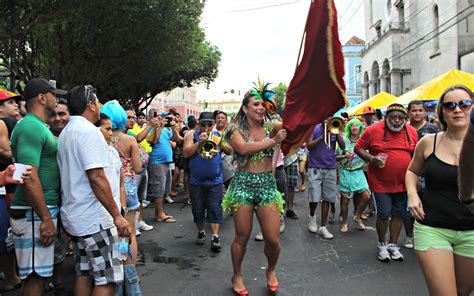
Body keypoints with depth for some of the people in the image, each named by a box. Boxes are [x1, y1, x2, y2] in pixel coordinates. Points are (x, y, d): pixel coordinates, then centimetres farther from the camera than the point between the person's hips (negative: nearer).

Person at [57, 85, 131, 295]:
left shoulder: (66, 133, 14)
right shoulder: (88, 131, -16)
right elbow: (96, 178, -23)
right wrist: (117, 215, -20)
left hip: (74, 216, 10)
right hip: (93, 218, -10)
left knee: (83, 272, 16)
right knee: (107, 278, -2)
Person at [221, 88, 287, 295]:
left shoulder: (270, 128, 7)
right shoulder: (236, 129, -1)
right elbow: (243, 148, -20)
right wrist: (273, 141, -20)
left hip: (268, 185, 2)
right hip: (243, 184, -2)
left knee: (273, 239, 0)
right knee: (242, 237, 7)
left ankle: (271, 271, 33)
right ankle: (237, 276, 32)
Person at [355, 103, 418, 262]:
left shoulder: (412, 131, 3)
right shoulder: (373, 130, -10)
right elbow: (358, 148, -3)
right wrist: (371, 159, -19)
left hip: (403, 182, 4)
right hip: (381, 183, -4)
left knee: (399, 214, 11)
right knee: (384, 214, -2)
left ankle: (393, 244, 28)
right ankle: (382, 245, 22)